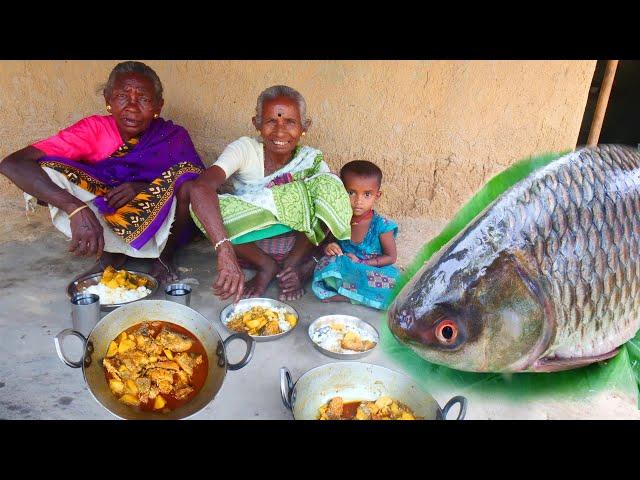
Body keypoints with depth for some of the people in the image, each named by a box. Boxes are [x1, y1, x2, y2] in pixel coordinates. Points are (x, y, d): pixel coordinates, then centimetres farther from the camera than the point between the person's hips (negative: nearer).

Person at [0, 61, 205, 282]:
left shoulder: (173, 136, -14)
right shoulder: (95, 129, -16)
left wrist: (144, 188, -29)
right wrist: (76, 208, -43)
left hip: (160, 228, -1)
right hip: (106, 226, 1)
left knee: (186, 182, -29)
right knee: (46, 172, -20)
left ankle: (165, 254, -6)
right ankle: (111, 254, -10)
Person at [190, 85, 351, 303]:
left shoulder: (311, 159, -8)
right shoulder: (245, 149, -16)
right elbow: (201, 188, -34)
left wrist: (293, 265, -31)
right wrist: (225, 251, -50)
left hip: (298, 246, 1)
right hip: (250, 246, -1)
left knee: (329, 185, -23)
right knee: (205, 205, -28)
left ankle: (293, 265, -14)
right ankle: (266, 266, -15)